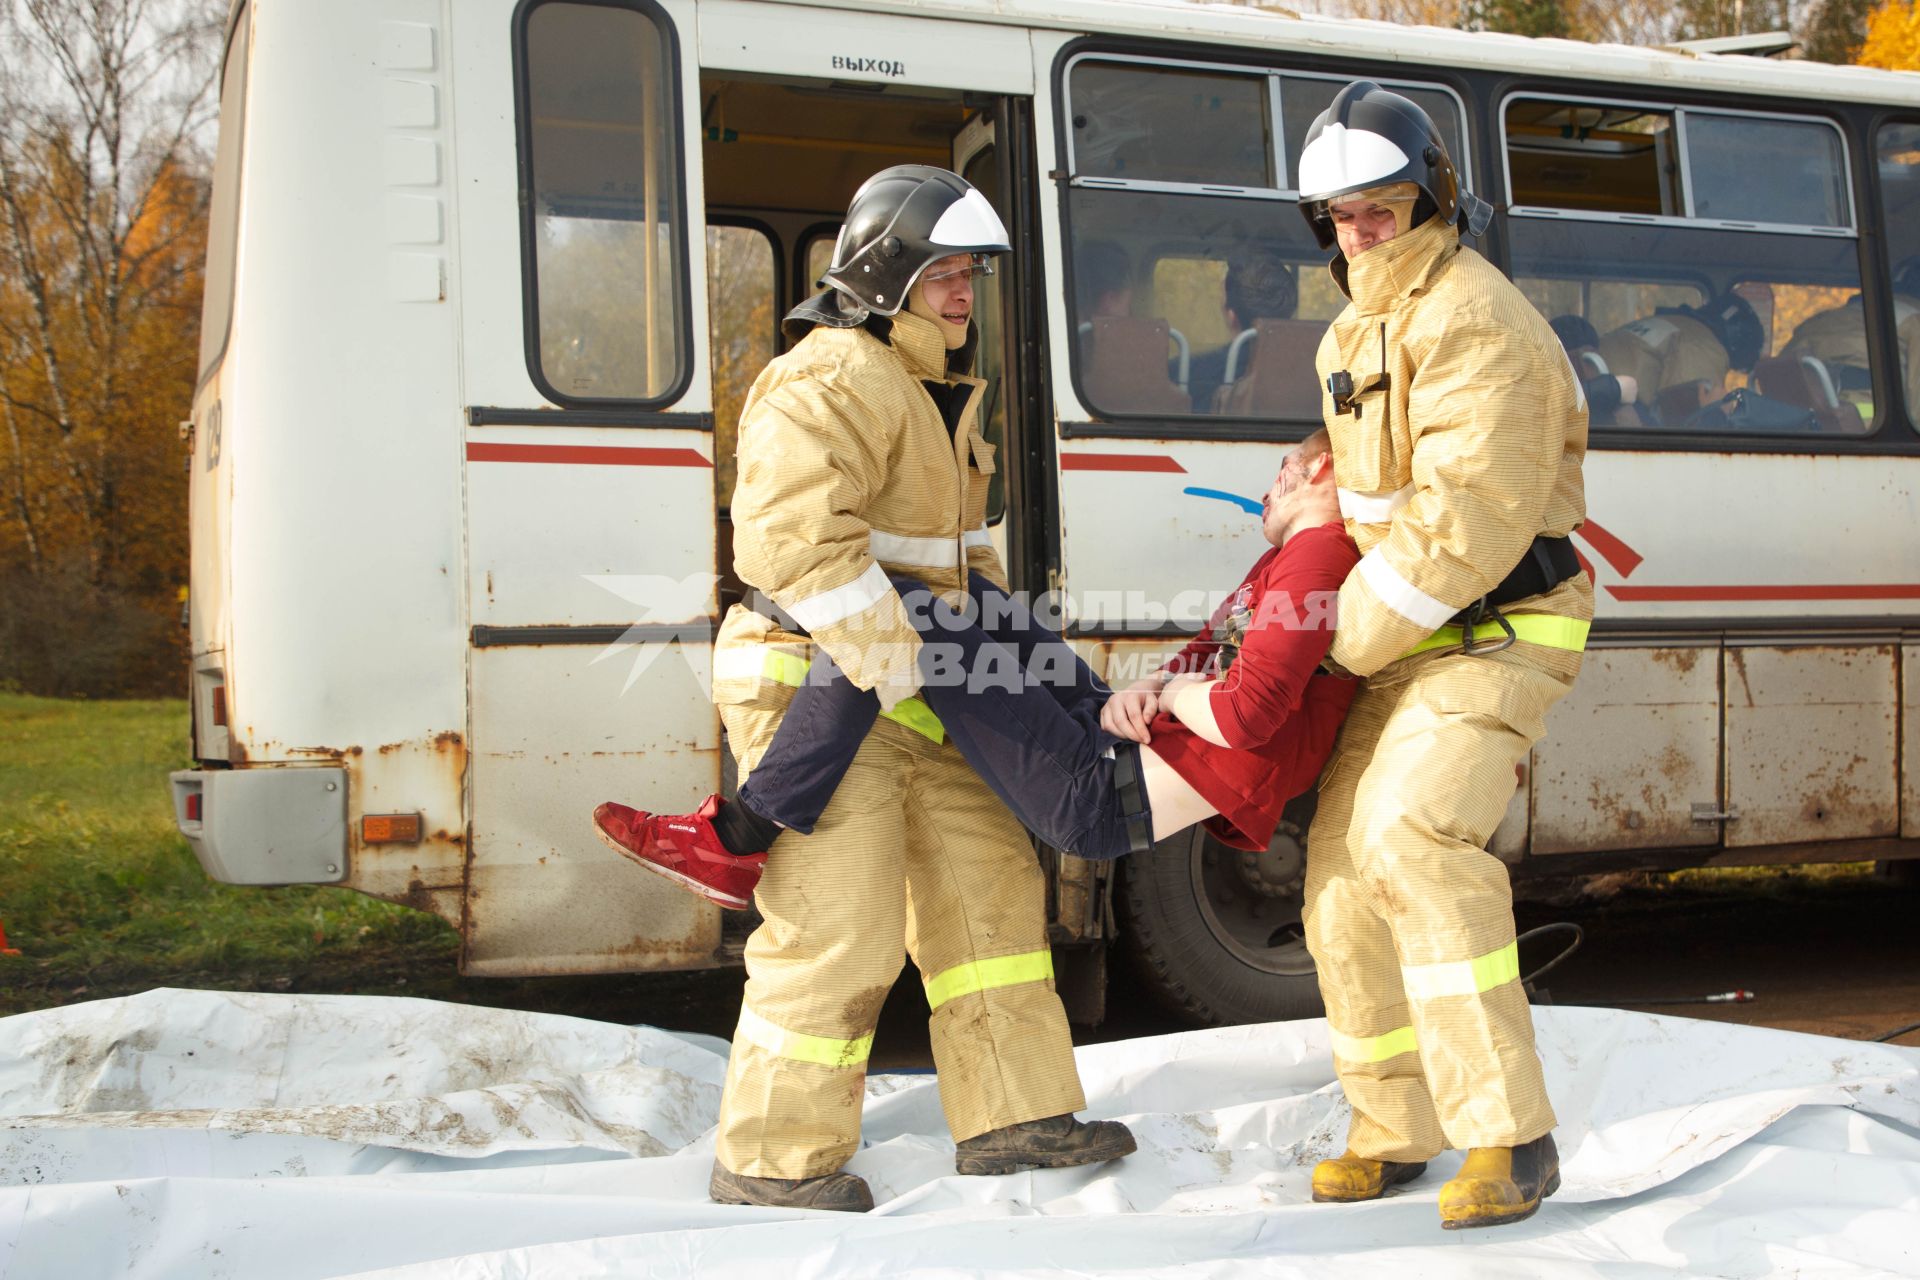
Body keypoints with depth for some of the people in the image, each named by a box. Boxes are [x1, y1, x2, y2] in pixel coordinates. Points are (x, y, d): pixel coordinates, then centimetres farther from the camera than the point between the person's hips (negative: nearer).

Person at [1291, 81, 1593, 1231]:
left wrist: (1351, 639, -17)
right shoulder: (1359, 332, 15)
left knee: (1412, 837, -28)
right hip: (1406, 637, 10)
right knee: (1346, 866, 7)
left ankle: (1510, 1137, -23)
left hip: (1499, 631, -10)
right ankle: (1393, 1129, 21)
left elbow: (1468, 523, -24)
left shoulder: (1476, 322, -17)